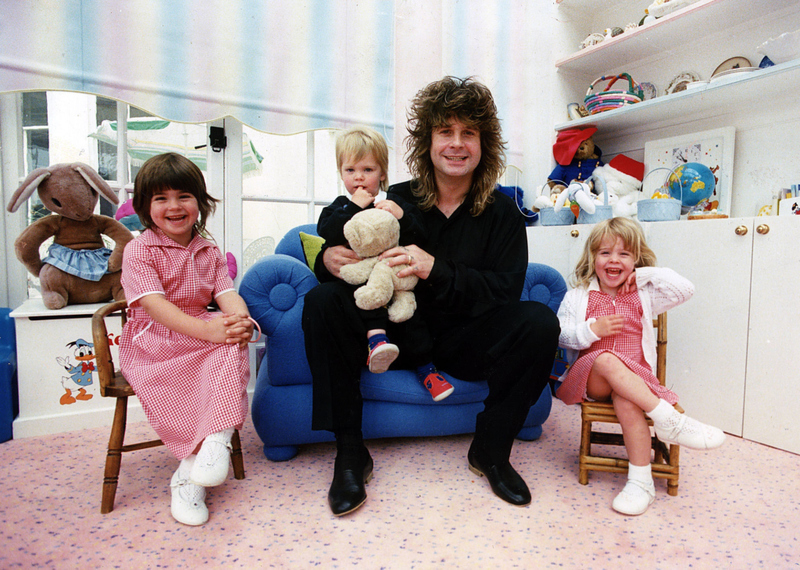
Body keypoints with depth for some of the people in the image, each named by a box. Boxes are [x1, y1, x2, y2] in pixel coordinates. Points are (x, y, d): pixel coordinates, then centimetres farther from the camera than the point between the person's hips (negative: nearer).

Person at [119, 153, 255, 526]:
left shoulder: (209, 252, 12)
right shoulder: (139, 249, -3)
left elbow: (227, 293, -1)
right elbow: (152, 304, -18)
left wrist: (240, 320, -28)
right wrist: (207, 329, -33)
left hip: (201, 338, 3)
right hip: (151, 344, -3)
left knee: (233, 350, -28)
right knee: (166, 385, -32)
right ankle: (195, 465, -15)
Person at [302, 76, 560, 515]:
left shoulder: (501, 210, -1)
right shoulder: (397, 201, -1)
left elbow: (505, 289, -11)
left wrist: (436, 269, -25)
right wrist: (329, 259, -22)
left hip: (463, 341, 0)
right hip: (397, 335, 1)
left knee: (540, 321, -25)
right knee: (321, 302, -23)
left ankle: (490, 449, -5)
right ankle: (350, 452, -13)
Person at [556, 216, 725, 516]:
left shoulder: (643, 295, 15)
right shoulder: (579, 295, 10)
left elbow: (685, 289, 4)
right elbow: (561, 333, 3)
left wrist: (645, 275, 3)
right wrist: (591, 329, -14)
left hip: (632, 380, 1)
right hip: (590, 377, 0)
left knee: (625, 400, -35)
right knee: (608, 360, -37)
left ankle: (641, 481, -27)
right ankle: (670, 419, -33)